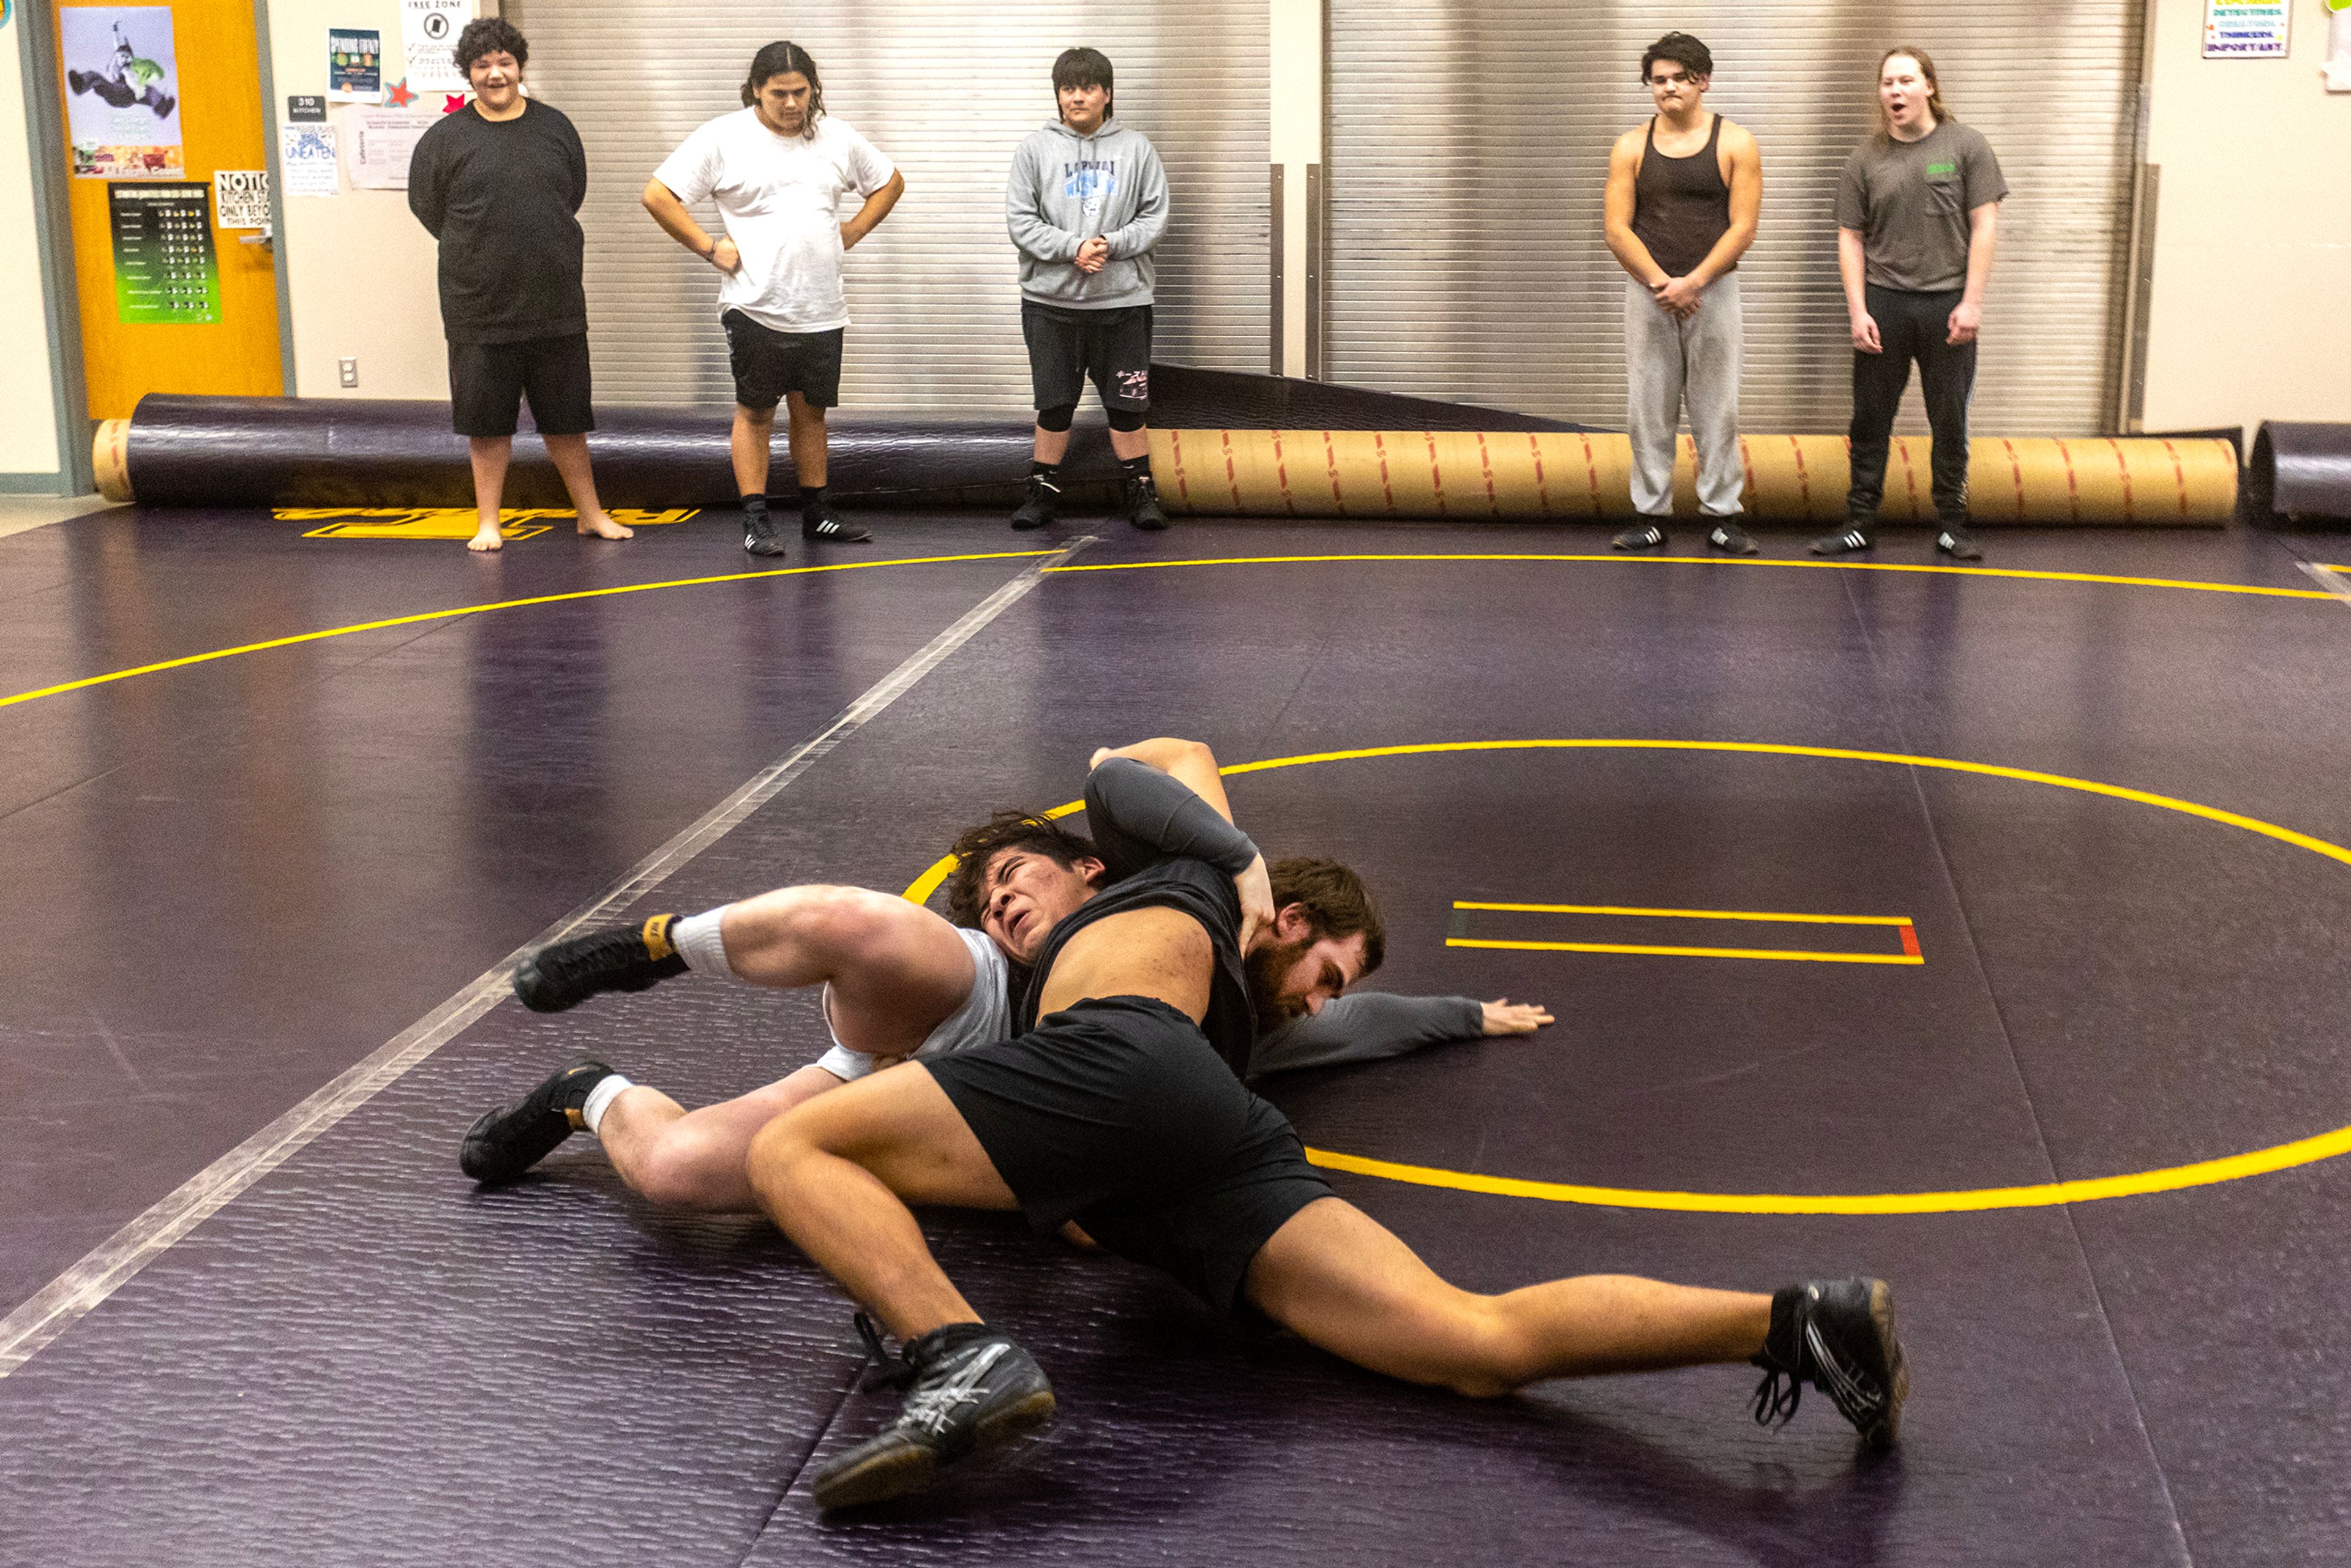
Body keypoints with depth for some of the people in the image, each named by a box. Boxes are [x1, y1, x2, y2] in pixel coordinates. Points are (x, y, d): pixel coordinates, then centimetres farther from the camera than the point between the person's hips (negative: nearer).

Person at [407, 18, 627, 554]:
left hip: (556, 304, 2)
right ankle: (488, 523, 16)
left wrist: (549, 257, 11)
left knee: (566, 418, 10)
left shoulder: (555, 128, 6)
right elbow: (428, 208, 4)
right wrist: (484, 257, 6)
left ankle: (590, 513, 22)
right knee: (488, 422, 6)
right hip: (481, 308, -2)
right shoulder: (445, 139, -2)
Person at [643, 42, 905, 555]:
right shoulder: (725, 138, -5)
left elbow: (890, 182, 22)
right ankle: (756, 521, 6)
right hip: (756, 306, -4)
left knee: (811, 411, 12)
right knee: (756, 412, 1)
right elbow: (658, 195, -7)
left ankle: (817, 515, 21)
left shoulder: (836, 138, 8)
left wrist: (853, 232, 10)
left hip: (822, 310, 4)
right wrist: (710, 248, -9)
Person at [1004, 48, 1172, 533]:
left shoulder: (1136, 148, 3)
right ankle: (1043, 491, 18)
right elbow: (1021, 220, -2)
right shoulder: (1036, 149, 2)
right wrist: (1073, 249, -14)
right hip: (1050, 299, 0)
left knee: (1127, 403, 4)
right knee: (1054, 403, 7)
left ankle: (1141, 492, 15)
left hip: (1122, 298, 0)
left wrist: (1111, 245, -15)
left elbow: (1155, 216, 1)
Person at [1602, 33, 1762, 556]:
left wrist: (1692, 282, -13)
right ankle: (1651, 515, 9)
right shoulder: (1631, 147, 6)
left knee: (1717, 408, 0)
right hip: (1647, 291, 1)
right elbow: (1617, 229, 0)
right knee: (1647, 408, 2)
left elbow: (1743, 227, -4)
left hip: (1712, 290, -1)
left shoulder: (1735, 144, 2)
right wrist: (1661, 284, -11)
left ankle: (1722, 515, 7)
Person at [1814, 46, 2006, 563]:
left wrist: (1971, 302, -8)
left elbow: (1984, 226, -1)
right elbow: (1851, 239, 6)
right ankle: (1860, 522, 13)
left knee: (1950, 422, 6)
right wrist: (1857, 312, -3)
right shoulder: (1866, 160, 6)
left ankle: (1951, 524, 14)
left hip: (1947, 304, -1)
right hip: (1883, 302, 1)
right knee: (1871, 420, 5)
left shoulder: (1966, 146, 1)